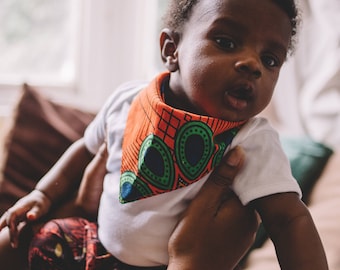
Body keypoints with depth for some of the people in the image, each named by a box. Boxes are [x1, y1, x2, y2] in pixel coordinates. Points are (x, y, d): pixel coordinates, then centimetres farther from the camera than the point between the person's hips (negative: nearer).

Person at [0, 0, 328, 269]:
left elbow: (289, 220, -31)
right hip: (103, 243, 4)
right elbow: (88, 146, 8)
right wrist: (43, 194, 3)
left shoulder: (253, 143, -23)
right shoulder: (127, 101, -10)